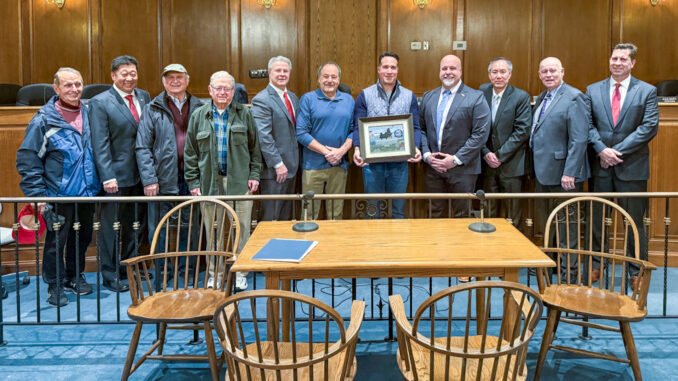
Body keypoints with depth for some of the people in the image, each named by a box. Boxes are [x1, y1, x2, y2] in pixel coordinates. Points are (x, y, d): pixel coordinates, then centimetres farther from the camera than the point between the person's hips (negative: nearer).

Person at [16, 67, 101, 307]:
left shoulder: (89, 114, 5)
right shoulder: (44, 120, -9)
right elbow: (27, 160, -8)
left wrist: (100, 181, 9)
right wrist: (37, 194, -12)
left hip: (87, 192, 5)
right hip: (59, 194, -5)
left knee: (82, 238, 16)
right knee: (56, 241, 4)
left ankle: (75, 277, 35)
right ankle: (55, 286, 20)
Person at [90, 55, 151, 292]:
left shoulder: (144, 97, 8)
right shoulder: (100, 103, -6)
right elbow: (100, 144, -10)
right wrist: (107, 177, -17)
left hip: (141, 175, 5)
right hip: (116, 177, -5)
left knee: (136, 224, 14)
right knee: (112, 228, 6)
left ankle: (129, 270, 29)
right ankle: (111, 277, 18)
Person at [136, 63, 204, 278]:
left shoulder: (199, 108, 8)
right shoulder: (153, 109, 3)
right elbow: (143, 147, -1)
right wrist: (149, 179, -10)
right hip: (163, 180, -1)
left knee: (190, 228, 9)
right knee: (159, 231, 6)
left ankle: (186, 271, 22)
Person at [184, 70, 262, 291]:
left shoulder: (244, 114, 7)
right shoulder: (199, 116, 7)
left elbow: (254, 148, 9)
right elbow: (190, 152, 8)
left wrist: (254, 175, 2)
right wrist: (193, 182, 2)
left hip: (239, 181, 0)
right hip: (210, 182, 1)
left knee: (241, 228, 1)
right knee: (212, 231, 6)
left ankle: (239, 273, 15)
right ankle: (214, 274, 19)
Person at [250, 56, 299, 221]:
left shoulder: (293, 97, 14)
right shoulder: (261, 100, -12)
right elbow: (263, 136, -18)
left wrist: (296, 162, 9)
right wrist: (278, 164, -20)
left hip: (291, 166, 8)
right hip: (274, 170, -8)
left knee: (286, 217, 16)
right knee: (270, 218, -1)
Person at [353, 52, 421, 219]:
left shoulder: (409, 97, 6)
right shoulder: (365, 95, 2)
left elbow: (415, 128, 4)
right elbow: (358, 127, -2)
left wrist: (416, 148, -15)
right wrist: (357, 149, -20)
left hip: (399, 162, 1)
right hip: (371, 161, -1)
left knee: (399, 209, 10)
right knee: (372, 209, 9)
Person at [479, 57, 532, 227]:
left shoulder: (521, 97, -4)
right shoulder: (482, 92, 5)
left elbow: (522, 131, -9)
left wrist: (499, 155, -13)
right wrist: (486, 153, -7)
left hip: (511, 164, -3)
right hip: (487, 162, 3)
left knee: (513, 215, 3)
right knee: (488, 213, 8)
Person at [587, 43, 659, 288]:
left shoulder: (647, 91, 1)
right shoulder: (593, 90, 8)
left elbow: (649, 127, -7)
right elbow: (588, 124, 3)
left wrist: (618, 151, -13)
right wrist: (601, 150, -12)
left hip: (632, 166, -2)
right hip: (600, 166, 2)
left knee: (634, 221, 5)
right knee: (597, 219, 8)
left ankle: (637, 272, 17)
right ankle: (596, 266, 21)